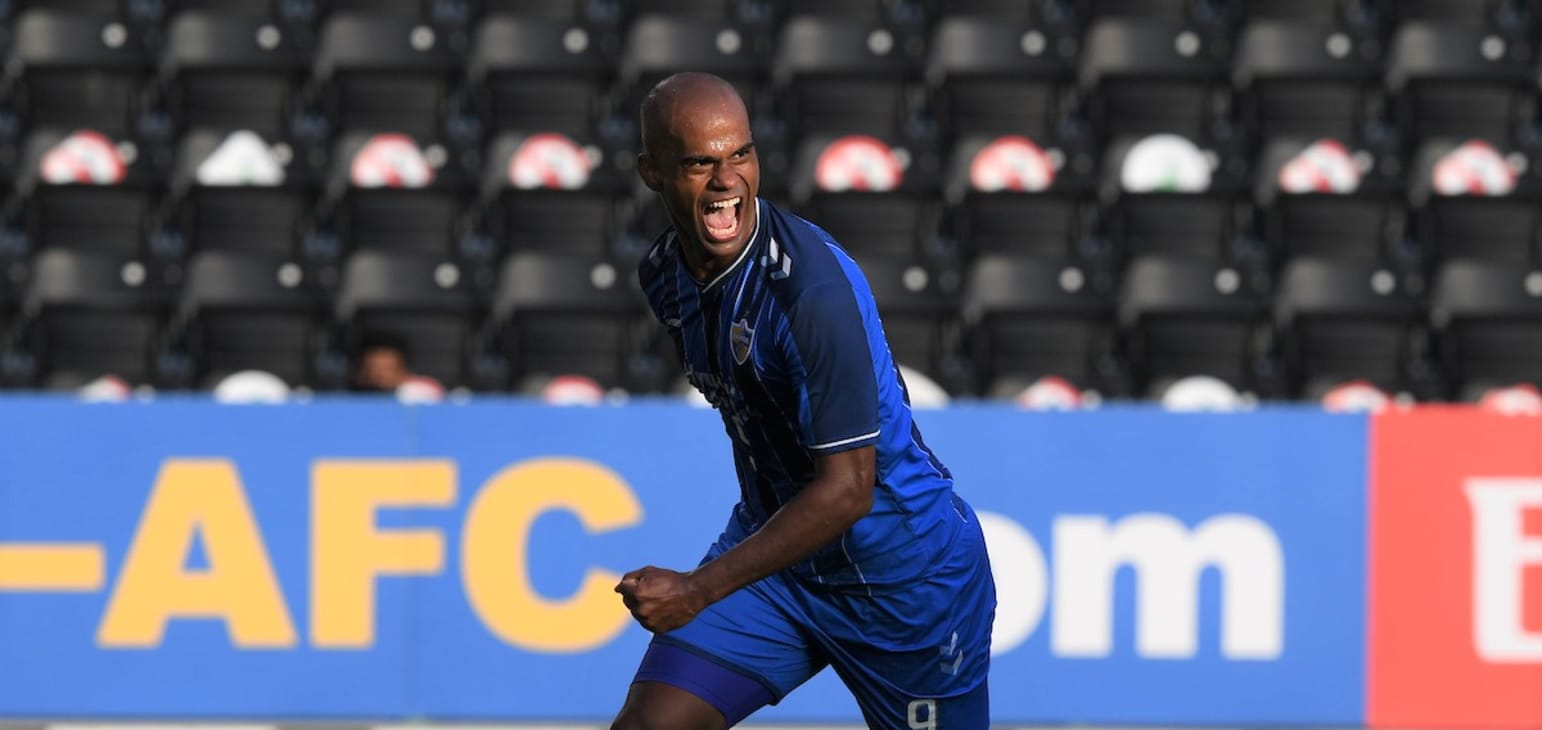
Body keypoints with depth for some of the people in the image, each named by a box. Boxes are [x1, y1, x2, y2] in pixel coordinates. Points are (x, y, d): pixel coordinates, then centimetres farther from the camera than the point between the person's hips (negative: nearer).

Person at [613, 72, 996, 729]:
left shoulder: (814, 287, -27)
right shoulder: (663, 275, -2)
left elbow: (847, 490, -28)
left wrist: (698, 590, -27)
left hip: (904, 570, -6)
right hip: (772, 539, 6)